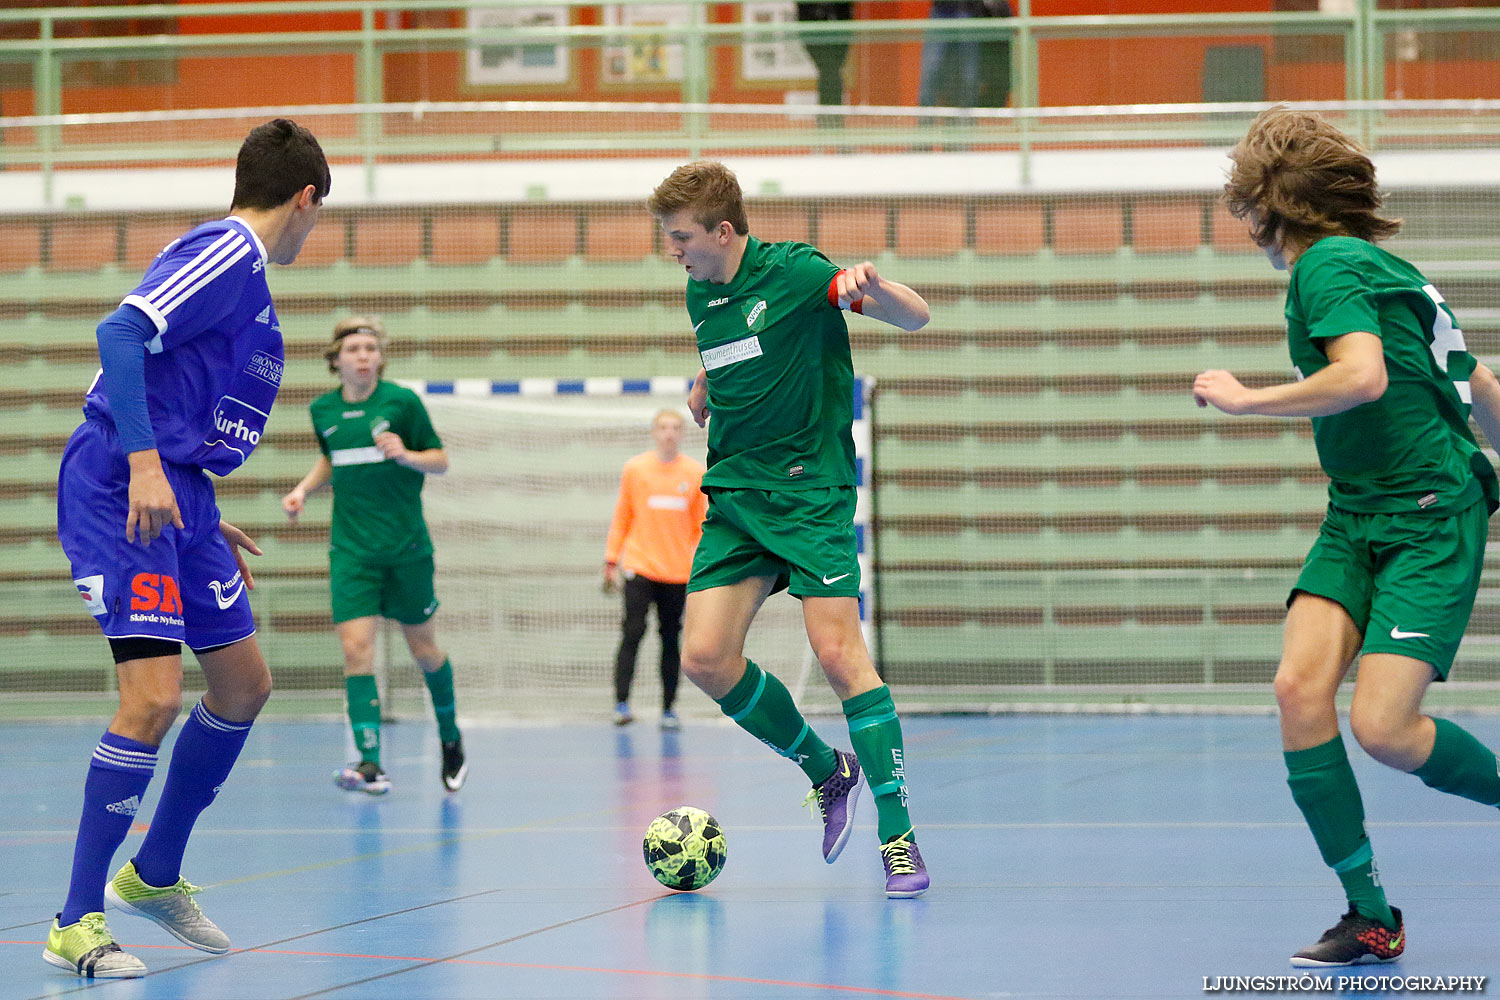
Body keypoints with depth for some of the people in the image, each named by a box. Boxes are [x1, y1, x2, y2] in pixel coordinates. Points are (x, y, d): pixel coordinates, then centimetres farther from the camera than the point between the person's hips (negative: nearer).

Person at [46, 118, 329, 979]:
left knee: (244, 684, 15)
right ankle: (77, 923, -11)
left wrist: (205, 524, 25)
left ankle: (154, 874, 28)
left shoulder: (246, 272, 20)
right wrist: (143, 463, -28)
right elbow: (122, 334, -22)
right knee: (155, 696, -17)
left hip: (172, 493, 10)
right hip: (120, 487, -10)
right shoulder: (224, 252, -9)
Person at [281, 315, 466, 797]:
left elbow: (440, 460, 0)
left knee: (423, 648, 10)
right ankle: (370, 763, -18)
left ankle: (450, 738, 35)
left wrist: (406, 454, -19)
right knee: (356, 648, -13)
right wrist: (304, 488, 5)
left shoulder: (402, 402, -7)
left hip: (406, 546, -2)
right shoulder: (323, 409, 4)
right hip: (351, 550, 2)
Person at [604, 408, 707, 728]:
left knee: (671, 639, 4)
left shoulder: (696, 473, 5)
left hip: (678, 570, 1)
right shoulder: (634, 469, 3)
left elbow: (701, 525, 10)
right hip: (639, 567, -1)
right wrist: (612, 560, 4)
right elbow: (621, 518, 8)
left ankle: (668, 710, 8)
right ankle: (621, 703, -14)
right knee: (633, 633, -11)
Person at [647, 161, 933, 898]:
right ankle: (827, 771, 15)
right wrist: (704, 386, 14)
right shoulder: (699, 294, 11)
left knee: (837, 652, -17)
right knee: (704, 658, -6)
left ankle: (898, 836, -11)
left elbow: (916, 317, -14)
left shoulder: (792, 272, -10)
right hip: (733, 496, 7)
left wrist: (871, 286, -35)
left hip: (809, 490, -7)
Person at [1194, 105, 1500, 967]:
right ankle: (1371, 916, -5)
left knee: (1383, 727, -17)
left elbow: (1364, 376, -29)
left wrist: (1245, 400, -16)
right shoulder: (1377, 265, 16)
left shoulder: (1328, 264, -11)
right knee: (1301, 686, -9)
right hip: (1356, 518, 9)